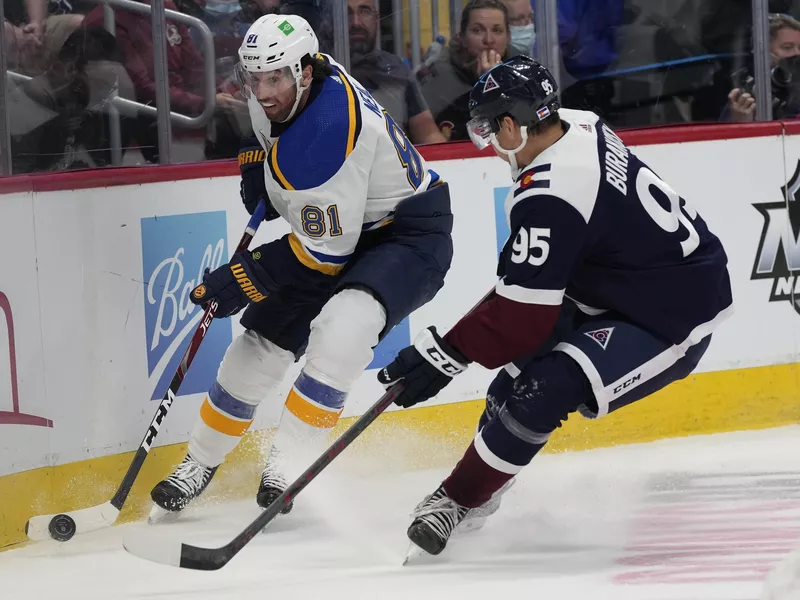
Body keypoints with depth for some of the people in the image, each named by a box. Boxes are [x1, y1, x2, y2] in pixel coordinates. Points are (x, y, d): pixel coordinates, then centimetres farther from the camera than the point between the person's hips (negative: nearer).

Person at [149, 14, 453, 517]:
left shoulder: (325, 133, -35)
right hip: (340, 229, 9)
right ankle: (201, 464, 26)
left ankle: (289, 465, -26)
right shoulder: (282, 88, -10)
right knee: (263, 341, 8)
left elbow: (327, 250, -29)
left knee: (342, 327, -35)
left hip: (411, 235, -9)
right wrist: (257, 161, 3)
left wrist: (247, 279, -22)